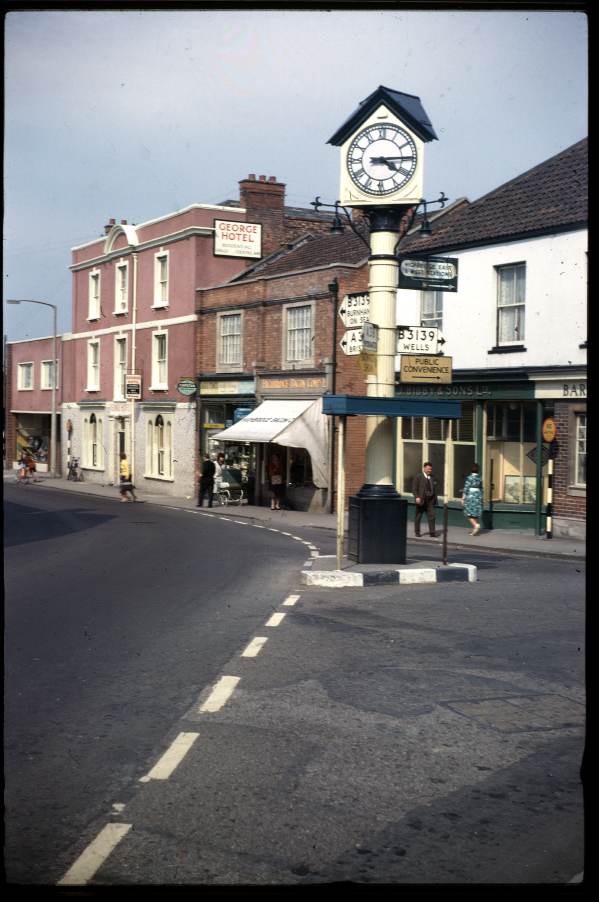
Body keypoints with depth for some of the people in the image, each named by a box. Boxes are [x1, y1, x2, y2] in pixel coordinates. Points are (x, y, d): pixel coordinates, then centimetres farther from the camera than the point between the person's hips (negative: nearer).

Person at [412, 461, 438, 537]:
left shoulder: (433, 478, 13)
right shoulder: (418, 477, -1)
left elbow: (434, 489, 15)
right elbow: (414, 488, -5)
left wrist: (435, 499, 9)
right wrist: (417, 497, -17)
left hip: (430, 500, 3)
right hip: (421, 500, -3)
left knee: (431, 516, -4)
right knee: (418, 516, 5)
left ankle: (432, 532, -1)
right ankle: (417, 532, 15)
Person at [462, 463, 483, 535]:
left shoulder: (469, 478, -11)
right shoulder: (479, 478, 6)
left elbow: (466, 489, -11)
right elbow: (481, 489, 12)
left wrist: (463, 499, -6)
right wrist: (480, 498, 20)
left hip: (470, 496, -6)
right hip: (478, 496, 6)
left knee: (469, 513, -2)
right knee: (476, 513, 10)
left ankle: (476, 525, -23)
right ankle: (474, 529, 11)